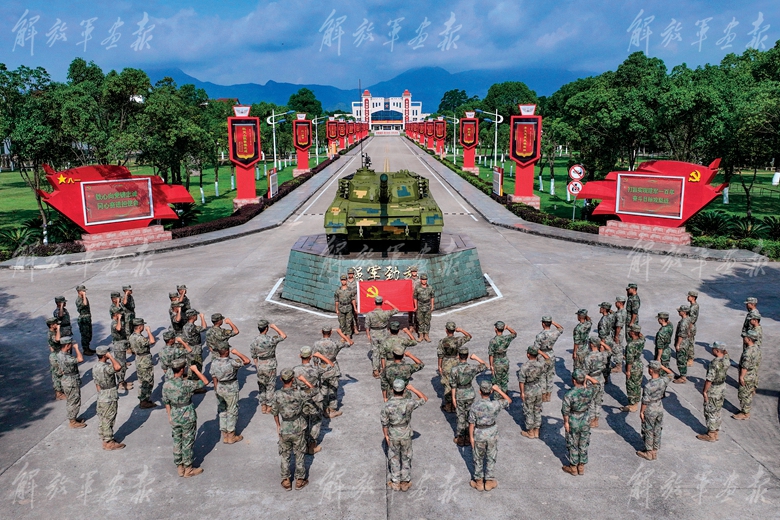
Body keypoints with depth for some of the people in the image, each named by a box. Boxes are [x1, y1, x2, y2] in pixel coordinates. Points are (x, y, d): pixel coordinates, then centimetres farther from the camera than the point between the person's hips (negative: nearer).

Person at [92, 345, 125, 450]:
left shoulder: (95, 367, 4)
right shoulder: (105, 367, -27)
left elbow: (97, 384, 12)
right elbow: (118, 367, -44)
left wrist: (101, 394, 20)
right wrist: (110, 357, -30)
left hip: (101, 398, 9)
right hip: (109, 399, -9)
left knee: (104, 420, 19)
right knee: (108, 421, 2)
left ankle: (105, 439, 30)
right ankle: (109, 443, 12)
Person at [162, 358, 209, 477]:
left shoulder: (166, 384, -7)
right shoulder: (186, 384, -25)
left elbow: (166, 402, 4)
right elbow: (205, 382, -18)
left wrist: (170, 415, 17)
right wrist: (195, 370, -10)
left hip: (174, 417, 5)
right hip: (187, 417, -5)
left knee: (177, 442, 17)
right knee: (188, 443, 8)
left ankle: (180, 468, 29)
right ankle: (188, 469, 19)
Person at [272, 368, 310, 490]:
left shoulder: (276, 396, -14)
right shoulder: (299, 394, -19)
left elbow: (275, 413, 1)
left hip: (284, 430, 1)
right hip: (298, 429, -1)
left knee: (285, 456, 19)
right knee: (299, 455, 17)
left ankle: (286, 481, 28)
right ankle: (300, 480, 28)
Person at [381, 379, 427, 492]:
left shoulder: (386, 405, -20)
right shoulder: (409, 403, -22)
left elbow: (384, 423, -9)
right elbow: (424, 399, -6)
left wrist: (386, 436, 6)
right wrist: (413, 389, -9)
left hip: (393, 436, 0)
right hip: (406, 435, 0)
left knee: (394, 458, 18)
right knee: (406, 458, 18)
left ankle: (395, 482, 28)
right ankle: (405, 482, 28)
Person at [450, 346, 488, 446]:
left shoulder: (454, 370, -20)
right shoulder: (472, 368, -15)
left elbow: (453, 386, -13)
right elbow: (485, 366, 1)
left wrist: (453, 398, -3)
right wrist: (476, 358, 0)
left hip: (460, 396, -2)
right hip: (470, 395, 2)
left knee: (461, 417, 12)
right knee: (469, 416, 16)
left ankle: (460, 438, 21)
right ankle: (468, 437, 26)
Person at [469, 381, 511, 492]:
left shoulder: (474, 406, -20)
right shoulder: (495, 405, -20)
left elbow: (471, 423, -13)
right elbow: (509, 400, -2)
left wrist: (471, 437, 0)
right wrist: (499, 390, -9)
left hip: (479, 435, 0)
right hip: (492, 435, 0)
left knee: (478, 458, 18)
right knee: (491, 458, 19)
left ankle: (479, 481, 31)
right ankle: (489, 481, 30)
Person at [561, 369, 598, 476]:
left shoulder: (569, 395, -27)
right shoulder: (589, 391, -16)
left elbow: (565, 411, -19)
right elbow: (596, 383, 7)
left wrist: (566, 422, -5)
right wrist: (587, 377, -4)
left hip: (573, 423, -3)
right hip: (585, 422, 4)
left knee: (573, 445, 14)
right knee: (583, 444, 18)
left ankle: (573, 467, 27)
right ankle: (581, 467, 31)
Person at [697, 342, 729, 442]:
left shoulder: (714, 363, -29)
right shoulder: (726, 359, -4)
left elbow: (709, 379, -25)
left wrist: (704, 391, -17)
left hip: (713, 389, -9)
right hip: (722, 386, 9)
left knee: (710, 412, 5)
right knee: (717, 411, 20)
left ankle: (710, 435, 15)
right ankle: (715, 432, 31)